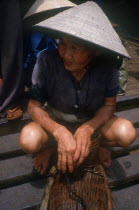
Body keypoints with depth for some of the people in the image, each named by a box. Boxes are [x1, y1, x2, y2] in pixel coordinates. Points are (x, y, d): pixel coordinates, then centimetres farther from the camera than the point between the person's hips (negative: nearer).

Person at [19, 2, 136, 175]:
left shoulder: (108, 64, -22)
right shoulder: (46, 60, -26)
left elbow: (109, 104, -12)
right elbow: (34, 106, -20)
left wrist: (87, 129, -31)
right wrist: (60, 132, -37)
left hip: (92, 120, 2)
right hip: (54, 121, -1)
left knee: (127, 133, -24)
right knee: (28, 141, -30)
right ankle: (52, 148, 5)